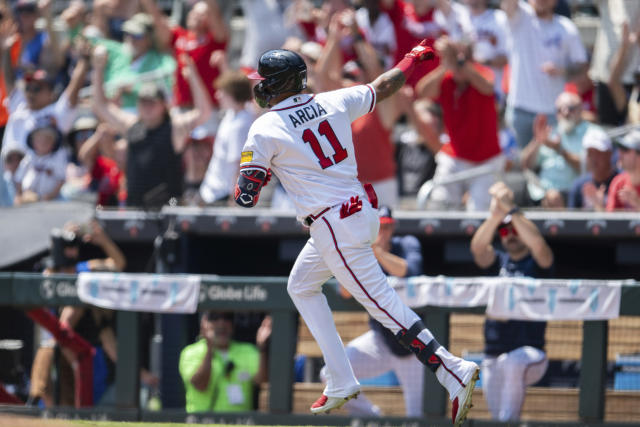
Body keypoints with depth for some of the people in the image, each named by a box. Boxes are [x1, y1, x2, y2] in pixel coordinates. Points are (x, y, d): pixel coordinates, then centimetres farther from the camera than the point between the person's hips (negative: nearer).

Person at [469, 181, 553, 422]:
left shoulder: (537, 263, 1)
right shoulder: (497, 262, 12)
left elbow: (538, 245, -22)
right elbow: (477, 247, -9)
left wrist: (510, 209, -22)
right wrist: (495, 215, -26)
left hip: (531, 355, -5)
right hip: (493, 357, 5)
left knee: (514, 362, -39)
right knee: (497, 416, 6)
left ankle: (508, 421, -32)